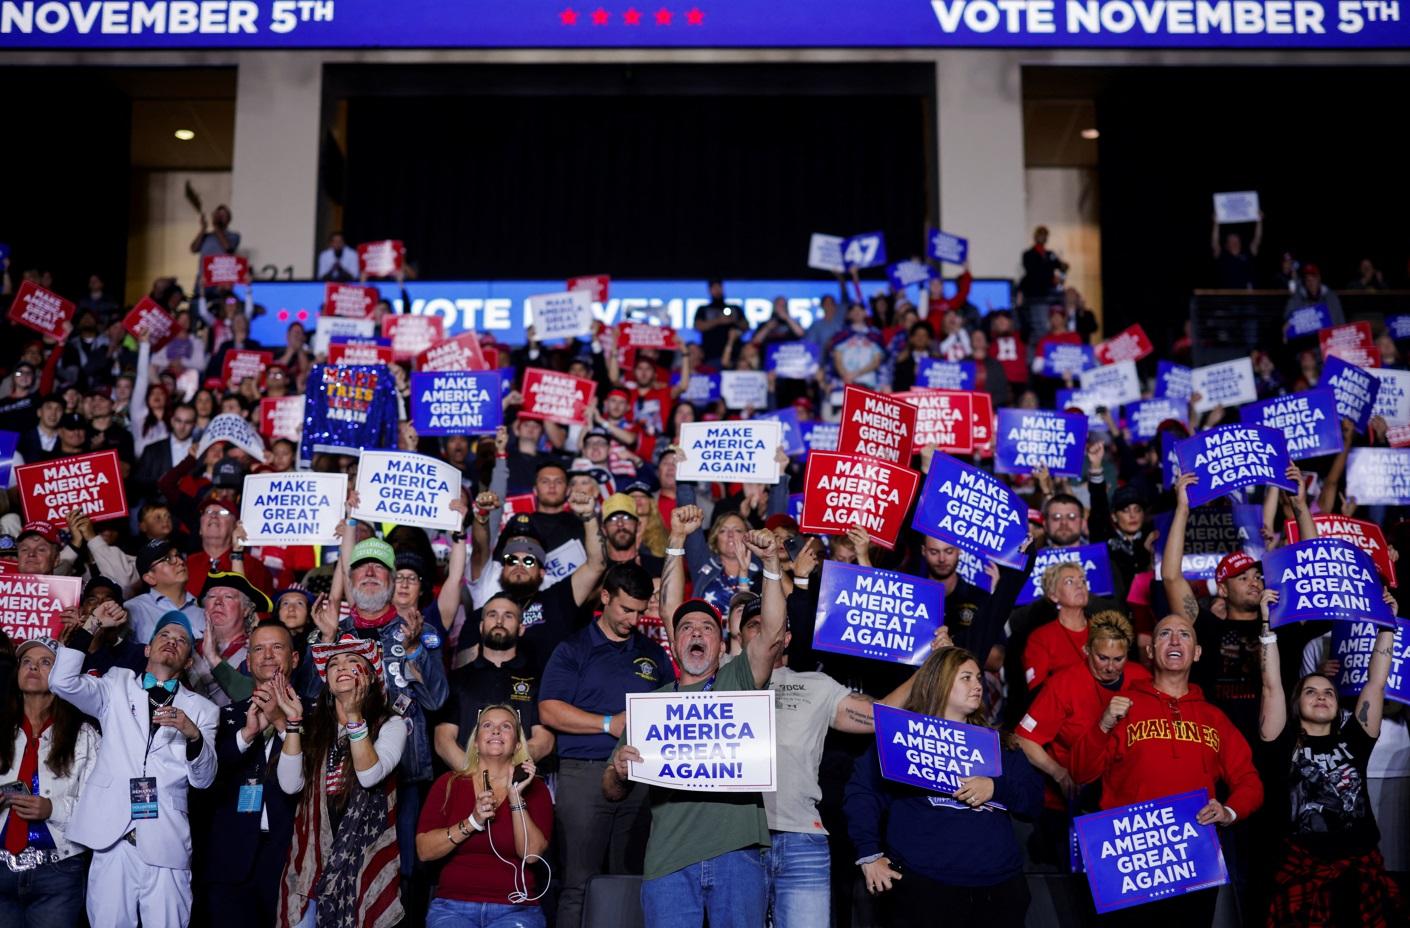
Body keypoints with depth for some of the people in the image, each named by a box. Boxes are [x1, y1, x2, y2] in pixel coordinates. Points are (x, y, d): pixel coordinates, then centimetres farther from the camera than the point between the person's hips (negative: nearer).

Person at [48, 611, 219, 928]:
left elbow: (204, 779, 3)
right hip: (113, 837, 0)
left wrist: (192, 735, -15)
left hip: (166, 844, 0)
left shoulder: (201, 709, 11)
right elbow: (63, 682, -1)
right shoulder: (117, 686, 14)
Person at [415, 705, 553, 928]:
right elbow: (424, 850, -2)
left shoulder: (534, 788, 7)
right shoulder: (449, 784, 8)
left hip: (515, 909, 0)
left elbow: (531, 853, -6)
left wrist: (516, 797, -13)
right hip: (453, 906, 0)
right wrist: (472, 822, -13)